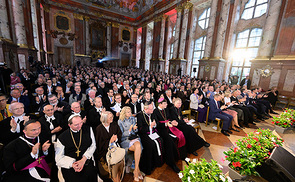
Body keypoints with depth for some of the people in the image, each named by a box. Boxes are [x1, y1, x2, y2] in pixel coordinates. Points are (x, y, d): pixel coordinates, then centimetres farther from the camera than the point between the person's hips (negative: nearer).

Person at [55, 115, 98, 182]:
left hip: (86, 160, 2)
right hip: (68, 164, -1)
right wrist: (72, 164, -15)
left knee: (90, 174, -20)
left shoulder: (88, 130, 1)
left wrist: (84, 159, -11)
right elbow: (59, 158, 1)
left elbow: (93, 146, 3)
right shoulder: (62, 137, -2)